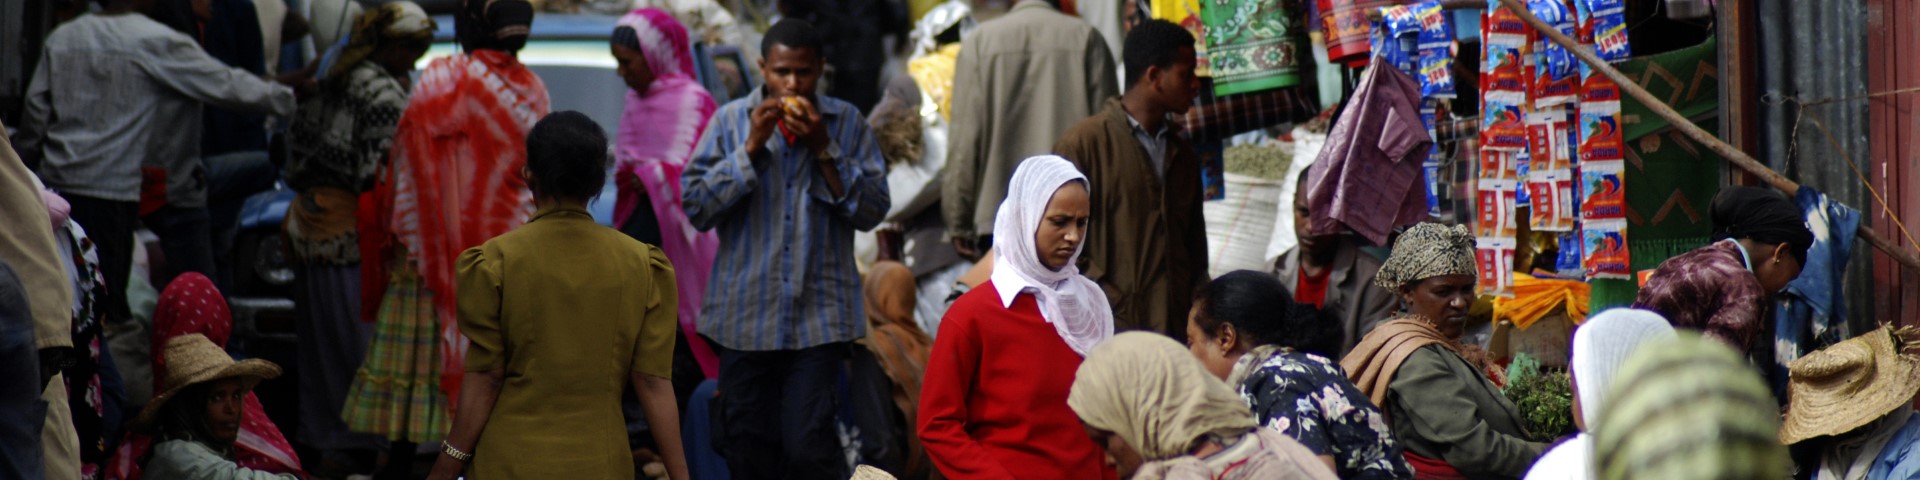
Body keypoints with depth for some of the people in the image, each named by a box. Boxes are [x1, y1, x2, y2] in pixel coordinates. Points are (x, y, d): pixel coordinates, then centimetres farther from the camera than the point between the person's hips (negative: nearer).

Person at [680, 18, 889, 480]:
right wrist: (752, 146, -10)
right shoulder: (731, 121, 4)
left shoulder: (846, 122, 4)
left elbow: (872, 210, -3)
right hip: (746, 316, 2)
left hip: (819, 316, -2)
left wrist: (823, 148, -11)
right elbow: (696, 206, -3)